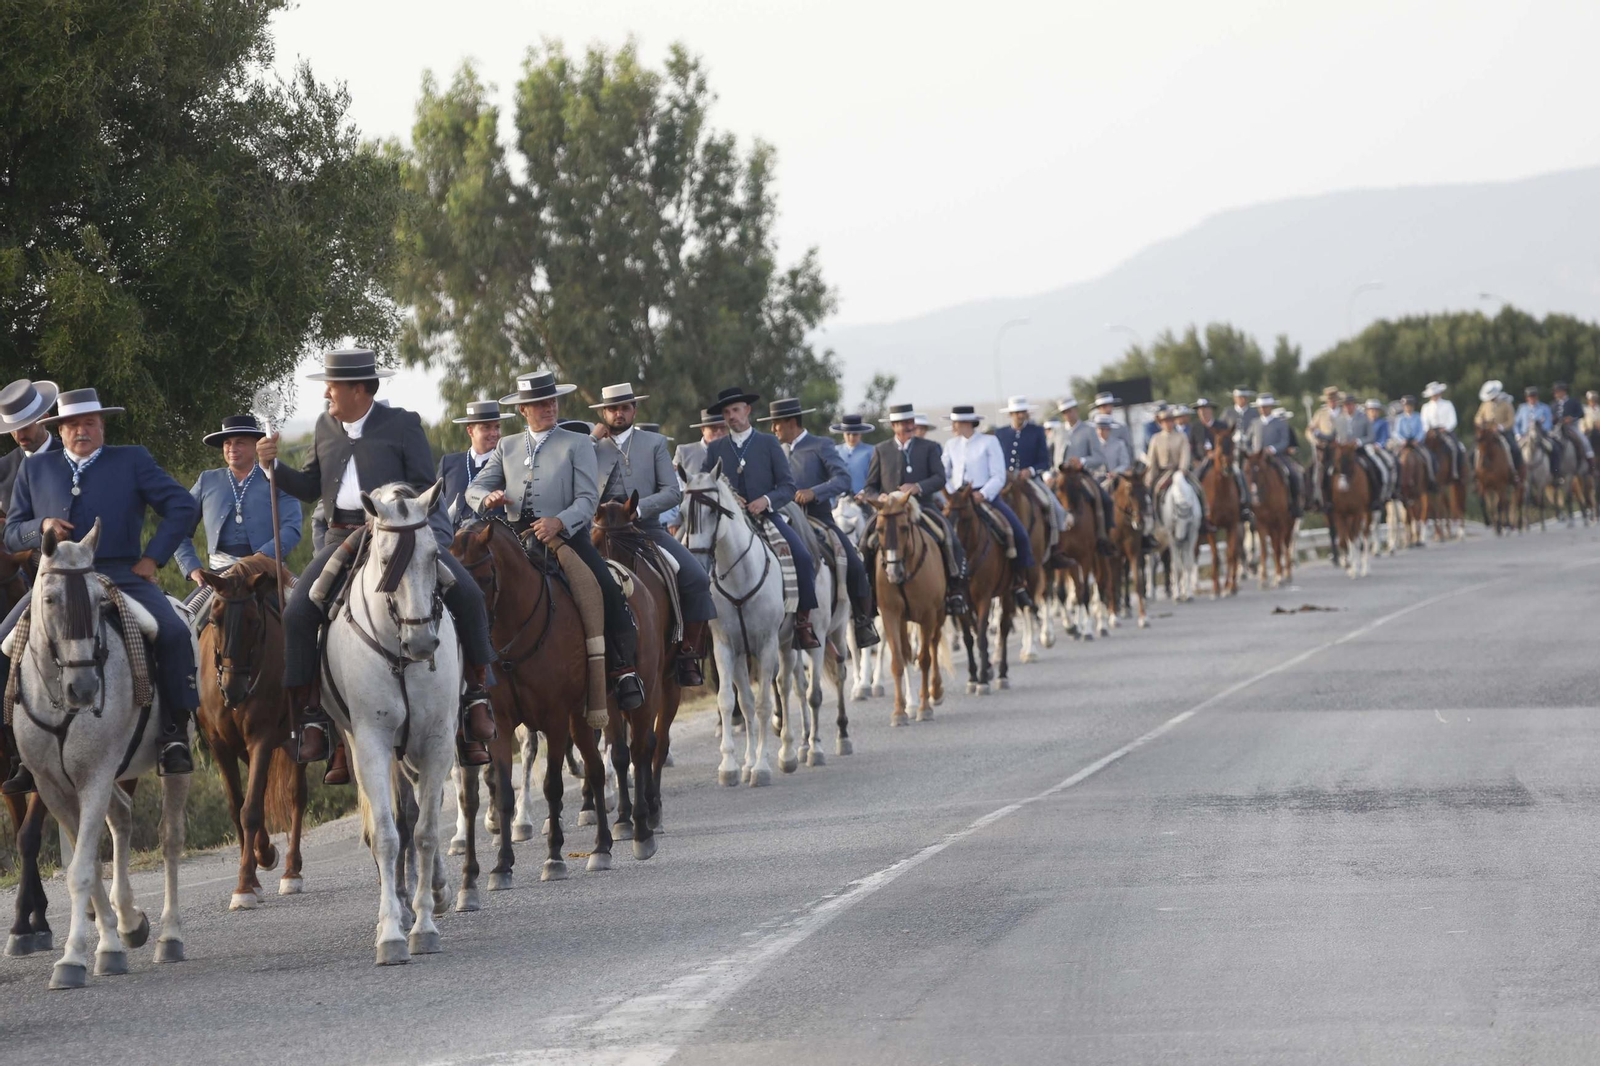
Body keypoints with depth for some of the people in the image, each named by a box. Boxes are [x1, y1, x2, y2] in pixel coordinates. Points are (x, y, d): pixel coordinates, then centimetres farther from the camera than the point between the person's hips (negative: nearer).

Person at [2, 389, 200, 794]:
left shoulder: (132, 461, 11)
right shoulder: (35, 468, 18)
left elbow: (183, 508, 6)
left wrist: (152, 558, -3)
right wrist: (42, 527, -6)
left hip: (121, 576, -2)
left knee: (174, 635, -28)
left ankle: (174, 734, -19)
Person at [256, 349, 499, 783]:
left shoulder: (403, 424, 2)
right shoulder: (326, 427, 16)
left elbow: (424, 486, -1)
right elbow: (312, 487, 21)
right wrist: (274, 466, 5)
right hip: (343, 537, 3)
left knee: (467, 595, -20)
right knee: (298, 613, -17)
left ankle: (475, 695, -5)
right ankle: (310, 717, -8)